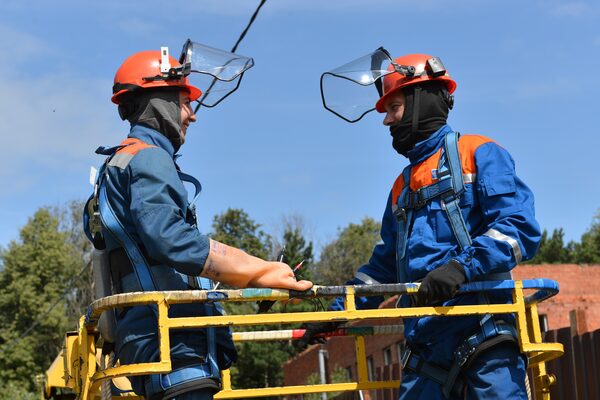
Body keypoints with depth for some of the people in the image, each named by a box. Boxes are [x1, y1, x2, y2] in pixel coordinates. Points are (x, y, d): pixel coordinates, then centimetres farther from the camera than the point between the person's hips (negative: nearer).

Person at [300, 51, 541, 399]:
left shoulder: (478, 154, 3)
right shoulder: (402, 187, 25)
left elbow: (521, 228, -11)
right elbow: (384, 266, 30)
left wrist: (461, 266, -24)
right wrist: (335, 314, 22)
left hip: (484, 339, -7)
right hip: (426, 350, 7)